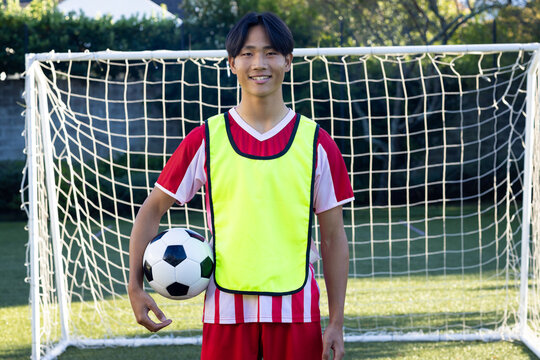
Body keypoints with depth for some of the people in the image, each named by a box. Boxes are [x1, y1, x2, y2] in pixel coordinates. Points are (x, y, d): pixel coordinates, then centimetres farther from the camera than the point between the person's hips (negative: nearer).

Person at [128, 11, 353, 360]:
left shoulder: (316, 144, 3)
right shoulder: (206, 140, 2)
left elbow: (333, 237, 6)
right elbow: (152, 210, 9)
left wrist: (336, 323, 2)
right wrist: (136, 286, -2)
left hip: (296, 312, 0)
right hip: (226, 310, 0)